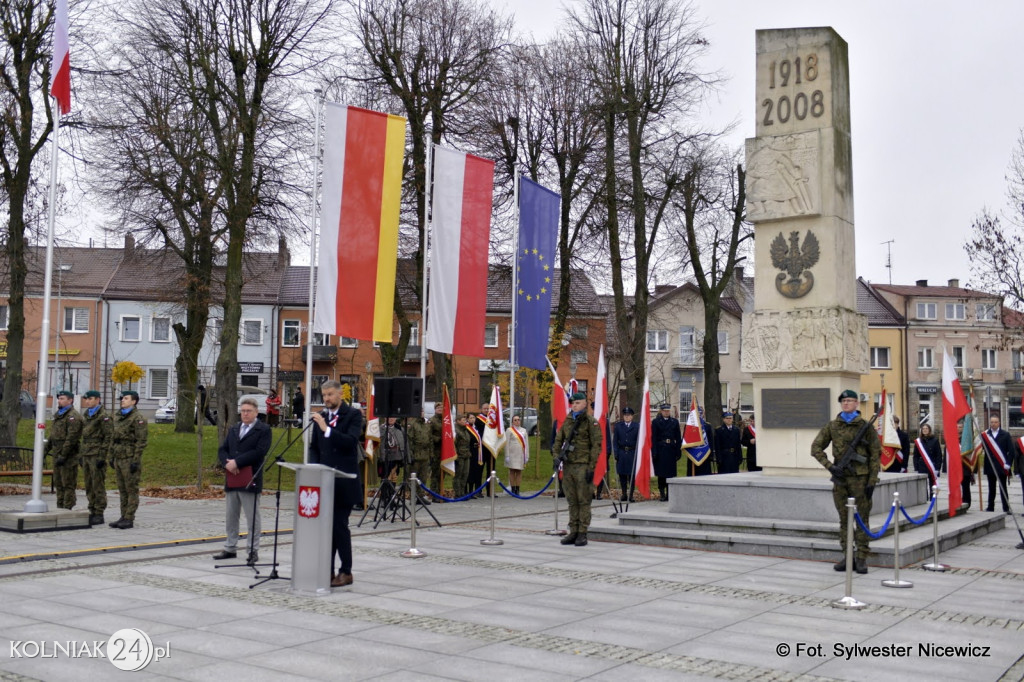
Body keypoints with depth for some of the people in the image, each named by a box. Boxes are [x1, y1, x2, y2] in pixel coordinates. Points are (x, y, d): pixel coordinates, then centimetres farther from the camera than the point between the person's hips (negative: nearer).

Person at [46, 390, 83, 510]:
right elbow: (53, 435, 26)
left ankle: (67, 509, -4)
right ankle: (60, 507, 20)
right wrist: (46, 449, 20)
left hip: (68, 455, -10)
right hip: (57, 454, 10)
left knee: (68, 484, -7)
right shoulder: (58, 415, 20)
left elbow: (71, 438, -20)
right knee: (58, 482, 13)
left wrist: (63, 455, -23)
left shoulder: (73, 416, -13)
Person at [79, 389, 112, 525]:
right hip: (86, 455, 8)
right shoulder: (85, 416, 17)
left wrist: (102, 457, -17)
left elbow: (109, 437, -13)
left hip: (97, 455, -8)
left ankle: (99, 514, -2)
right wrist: (81, 455, 18)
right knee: (89, 486, 10)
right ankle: (92, 512, 17)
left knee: (98, 485, -6)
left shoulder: (103, 416, -10)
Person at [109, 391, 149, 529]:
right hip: (119, 459, 8)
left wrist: (136, 461, -18)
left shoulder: (138, 418, -10)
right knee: (122, 490, 11)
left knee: (131, 490, -3)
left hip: (130, 459, -8)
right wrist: (112, 456, 17)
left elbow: (142, 441, -15)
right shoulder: (117, 417, 15)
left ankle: (129, 519, 0)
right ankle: (123, 517, 16)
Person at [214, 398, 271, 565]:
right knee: (230, 517, 13)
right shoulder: (233, 430, 18)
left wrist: (237, 462, -19)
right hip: (231, 480, 7)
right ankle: (230, 548, 23)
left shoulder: (263, 430, -3)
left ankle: (253, 551, 6)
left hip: (250, 481, -7)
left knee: (252, 518, -1)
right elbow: (222, 450, 12)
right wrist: (227, 463, -9)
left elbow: (259, 452, -15)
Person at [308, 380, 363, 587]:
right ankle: (328, 570, 13)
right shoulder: (321, 416, 13)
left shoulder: (353, 414, -3)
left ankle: (346, 572, 4)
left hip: (344, 481, -5)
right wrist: (315, 467, 2)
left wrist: (327, 429, -23)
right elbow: (314, 447, 18)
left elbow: (351, 441, -17)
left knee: (340, 525, -6)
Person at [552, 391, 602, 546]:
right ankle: (573, 532, 17)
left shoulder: (591, 422, -5)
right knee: (572, 501, 10)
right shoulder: (567, 421, 14)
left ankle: (582, 534, 3)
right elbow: (558, 440, 19)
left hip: (583, 466, -6)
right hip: (568, 465, 6)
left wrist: (591, 468, -14)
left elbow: (596, 446, -9)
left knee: (584, 501, -2)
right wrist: (556, 455, 1)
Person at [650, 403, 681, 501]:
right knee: (661, 473, 0)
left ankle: (670, 494, 9)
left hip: (671, 450, 2)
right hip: (660, 450, -2)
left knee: (671, 473, 2)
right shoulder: (655, 422, 2)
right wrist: (654, 452, -9)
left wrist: (678, 451, 2)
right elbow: (653, 438, -2)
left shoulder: (675, 421, 10)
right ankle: (662, 494, 6)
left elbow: (678, 437, 9)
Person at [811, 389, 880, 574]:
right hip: (840, 478, 3)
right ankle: (848, 557, 14)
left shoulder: (865, 426, -1)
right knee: (844, 519, 8)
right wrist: (830, 466, -5)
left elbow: (876, 455, -1)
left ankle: (861, 558, 5)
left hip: (860, 478, -3)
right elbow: (816, 447, 8)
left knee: (862, 519, 0)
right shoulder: (832, 426, 7)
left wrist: (872, 481, -7)